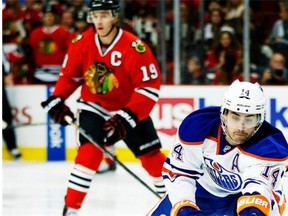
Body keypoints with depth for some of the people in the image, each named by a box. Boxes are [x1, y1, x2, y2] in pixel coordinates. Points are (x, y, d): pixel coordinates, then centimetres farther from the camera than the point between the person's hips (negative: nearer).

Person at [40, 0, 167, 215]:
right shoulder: (82, 44, -12)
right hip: (94, 107, 1)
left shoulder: (135, 48, -25)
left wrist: (127, 118, -28)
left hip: (131, 110, -1)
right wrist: (56, 100, -8)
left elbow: (150, 87, -23)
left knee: (152, 156, 3)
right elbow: (69, 75, 5)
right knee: (90, 152, -19)